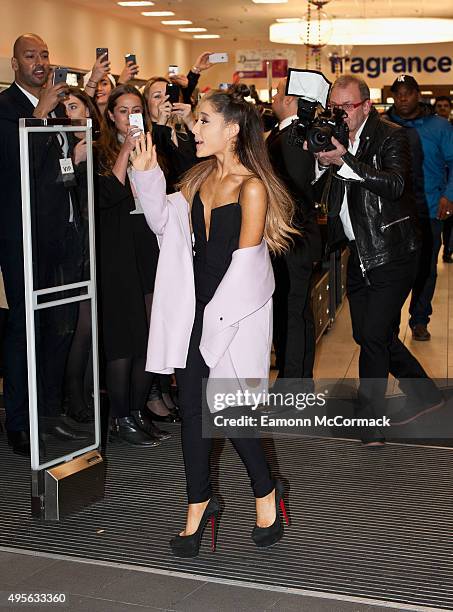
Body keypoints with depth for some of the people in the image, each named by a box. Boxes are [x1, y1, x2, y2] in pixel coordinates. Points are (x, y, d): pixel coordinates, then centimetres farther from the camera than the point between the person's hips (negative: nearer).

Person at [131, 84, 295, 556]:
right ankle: (199, 503, 22)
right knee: (192, 410, 8)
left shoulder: (251, 186, -12)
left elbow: (246, 260, -14)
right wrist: (146, 175, 1)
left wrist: (217, 319, -14)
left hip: (235, 314, -6)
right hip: (196, 309, 6)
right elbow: (166, 224, 10)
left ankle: (265, 492, 26)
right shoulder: (200, 177, 9)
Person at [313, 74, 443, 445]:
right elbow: (316, 191, 5)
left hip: (391, 254, -7)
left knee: (374, 336, -8)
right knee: (368, 335, 14)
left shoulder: (390, 136, -10)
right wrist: (322, 163, -14)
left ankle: (370, 421, 6)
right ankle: (425, 394, 32)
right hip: (360, 254, 8)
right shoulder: (336, 139, 9)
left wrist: (344, 162, -31)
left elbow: (396, 183, -26)